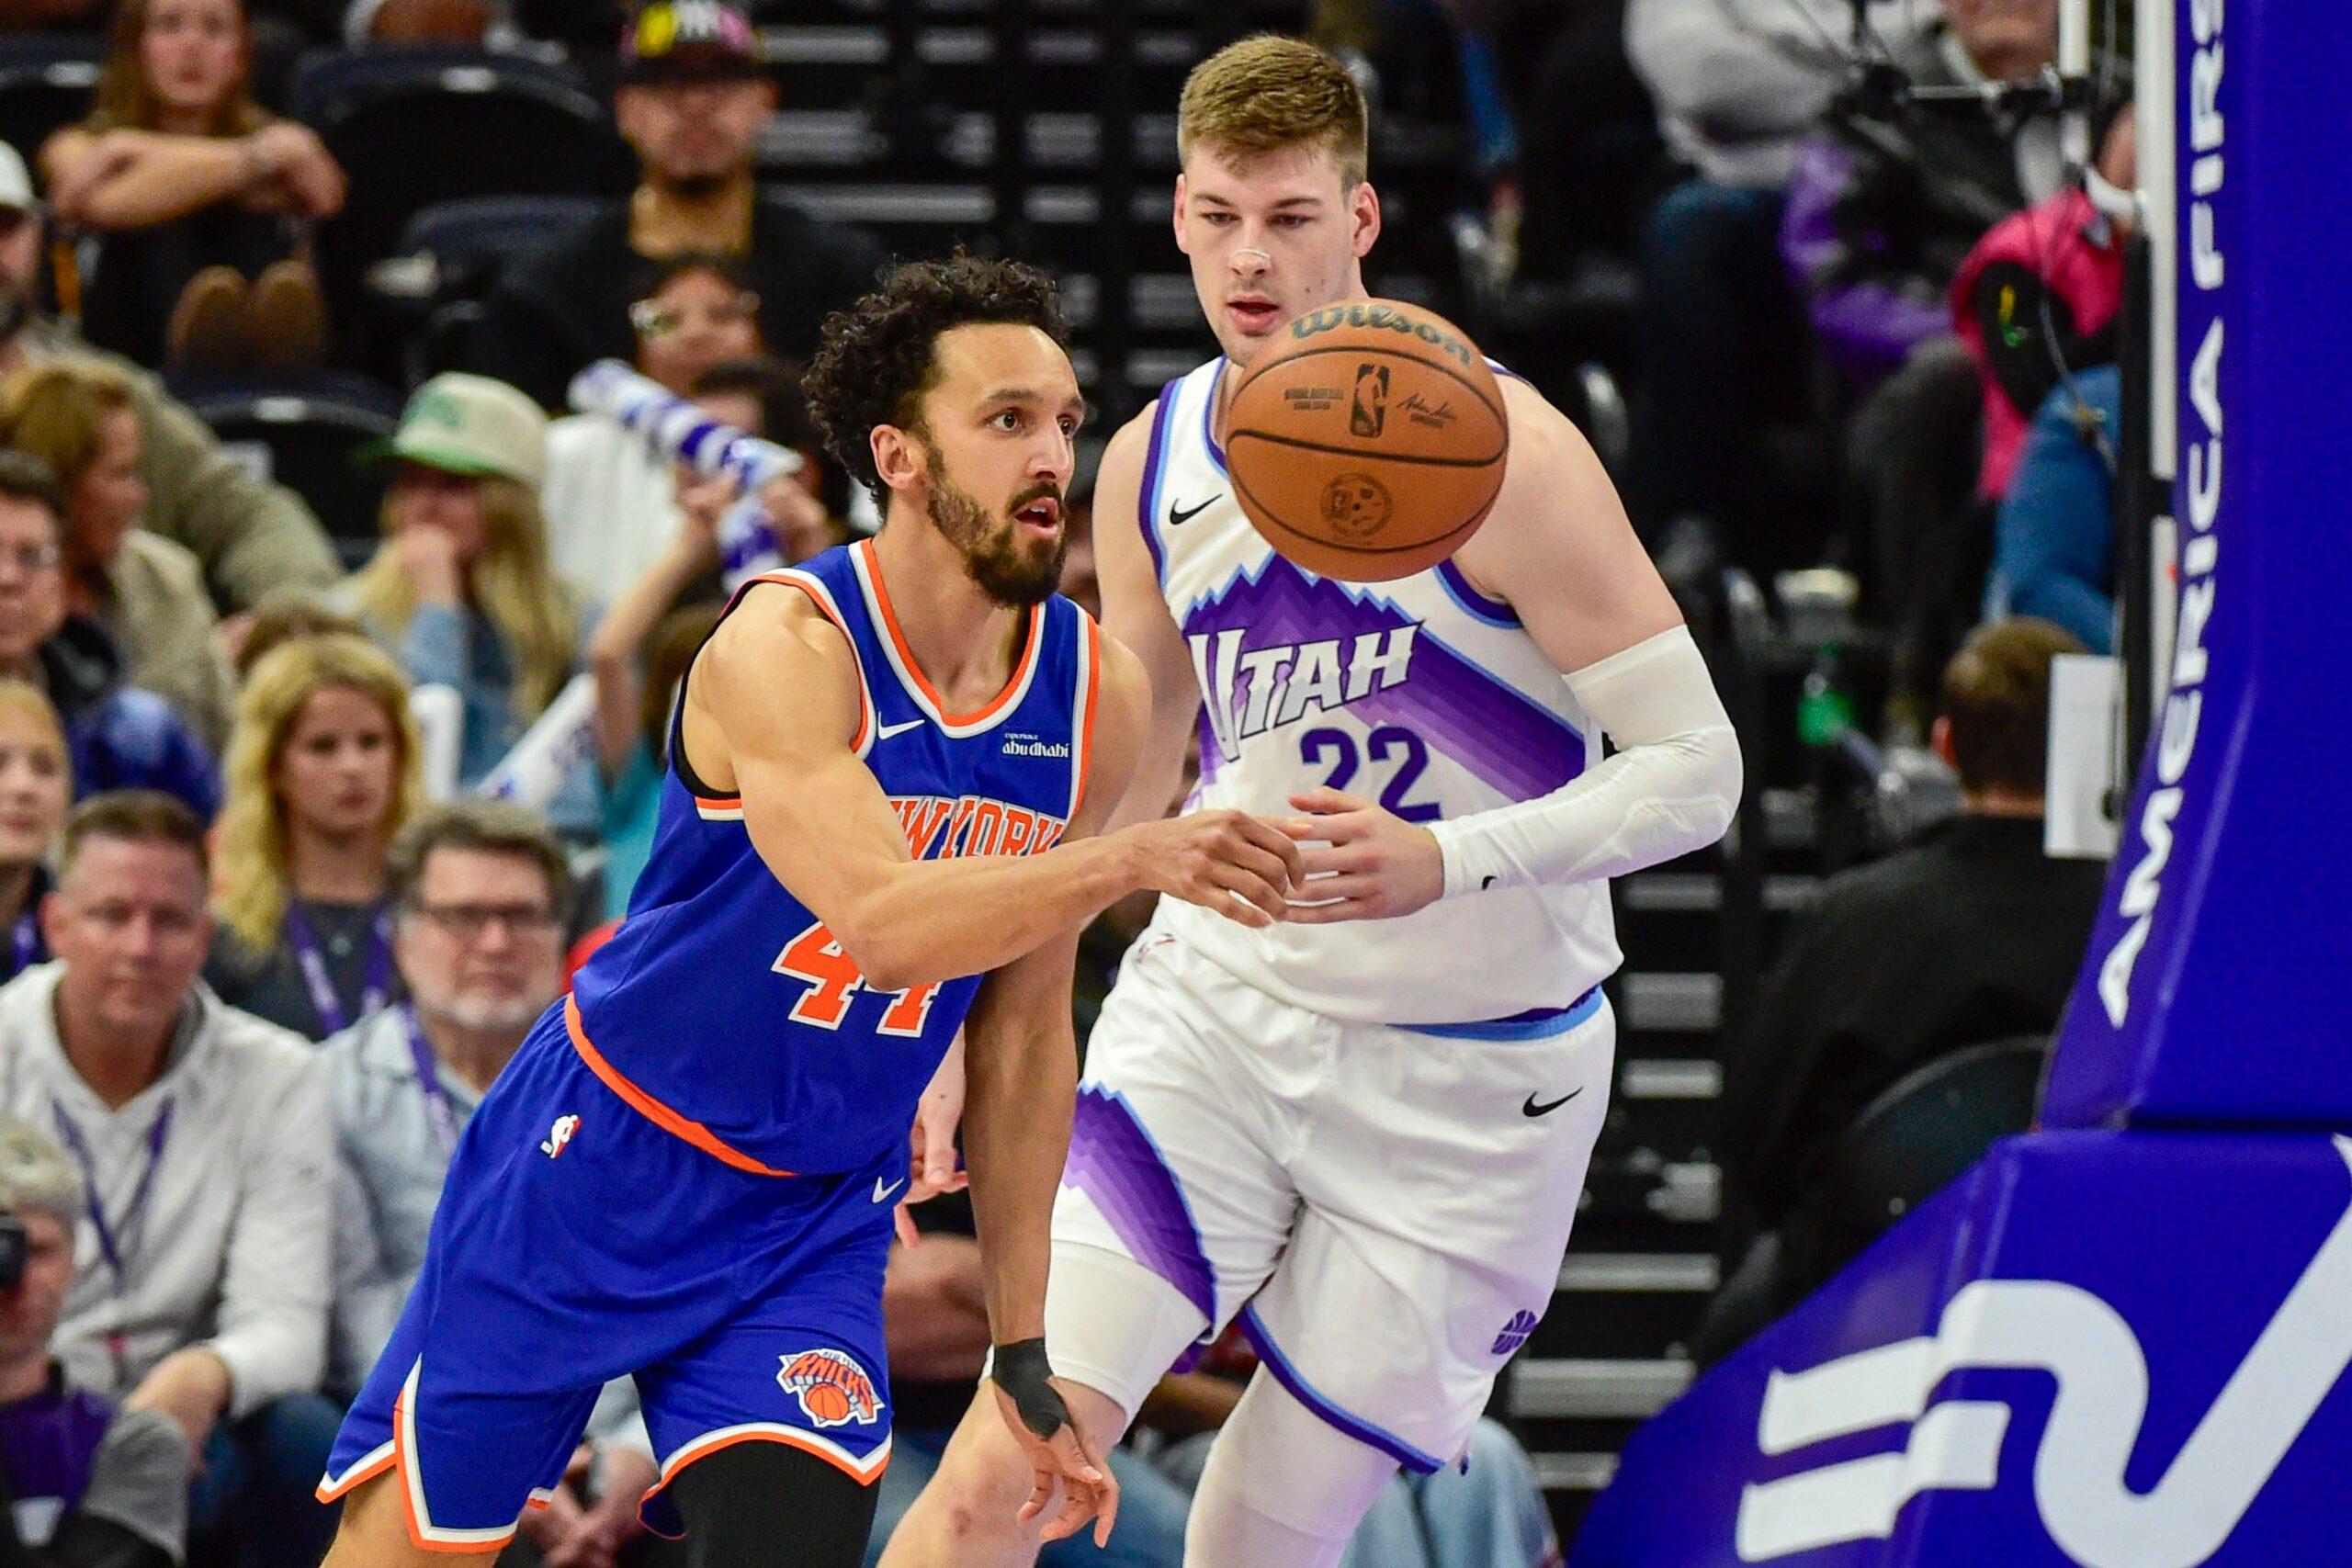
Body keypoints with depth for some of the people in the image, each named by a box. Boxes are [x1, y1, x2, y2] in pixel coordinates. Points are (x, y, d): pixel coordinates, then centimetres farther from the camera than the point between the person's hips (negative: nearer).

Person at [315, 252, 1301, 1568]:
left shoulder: (1097, 694, -4)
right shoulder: (785, 649, -22)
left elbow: (1023, 1031, 5)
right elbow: (880, 923, -37)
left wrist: (1026, 1353, 6)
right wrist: (1132, 859, -49)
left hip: (814, 1217, 4)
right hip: (599, 1164, -4)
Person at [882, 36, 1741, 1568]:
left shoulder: (1495, 452, -15)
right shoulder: (1150, 465, 2)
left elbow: (1695, 766, -16)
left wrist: (1447, 864, -31)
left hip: (1465, 1081, -3)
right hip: (1216, 1010, 3)